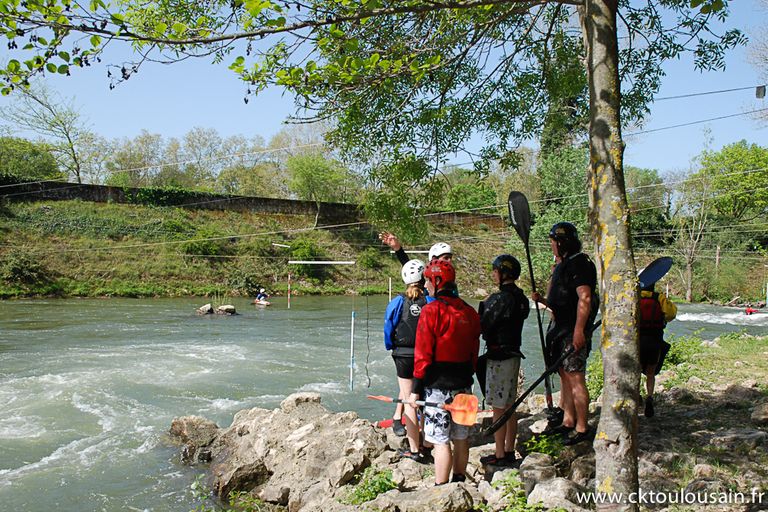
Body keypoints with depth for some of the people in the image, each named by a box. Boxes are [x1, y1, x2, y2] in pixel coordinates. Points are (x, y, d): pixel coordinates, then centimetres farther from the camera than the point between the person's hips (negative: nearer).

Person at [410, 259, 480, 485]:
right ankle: (460, 481, 29)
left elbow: (423, 354, -14)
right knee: (461, 437, 16)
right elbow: (474, 350, 12)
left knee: (441, 440, -1)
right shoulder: (469, 311, 8)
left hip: (438, 385, -7)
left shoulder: (432, 310, -14)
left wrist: (416, 389, -9)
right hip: (463, 384, 7)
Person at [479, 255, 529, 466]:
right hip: (514, 354, 9)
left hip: (499, 357, -9)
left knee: (498, 408, -1)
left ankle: (499, 455, 7)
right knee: (510, 406, 15)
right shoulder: (520, 296, 9)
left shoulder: (501, 298, -19)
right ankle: (509, 451, 25)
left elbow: (483, 326, -15)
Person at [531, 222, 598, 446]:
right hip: (560, 328, 10)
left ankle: (582, 428, 0)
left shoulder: (579, 264, -12)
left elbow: (584, 298, -20)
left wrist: (579, 330, -26)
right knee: (565, 376, 13)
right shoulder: (562, 265, 19)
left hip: (574, 330, -10)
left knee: (575, 378, -7)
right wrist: (541, 299, 7)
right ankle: (568, 422, 22)